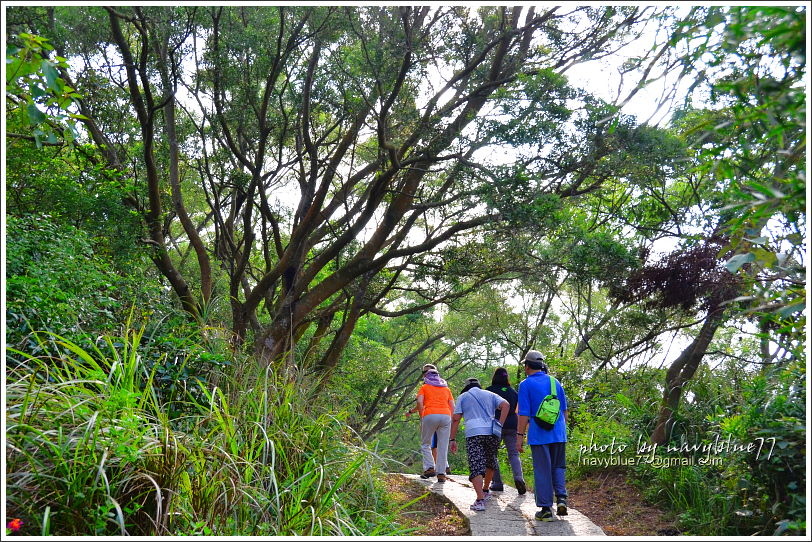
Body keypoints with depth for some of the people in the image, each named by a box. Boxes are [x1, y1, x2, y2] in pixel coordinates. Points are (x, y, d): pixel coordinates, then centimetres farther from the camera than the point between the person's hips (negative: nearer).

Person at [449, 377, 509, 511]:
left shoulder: (463, 397, 18)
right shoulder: (490, 394, 23)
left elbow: (456, 419, 8)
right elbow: (505, 405, 4)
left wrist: (453, 439, 9)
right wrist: (500, 425, 1)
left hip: (473, 433, -3)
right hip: (492, 433, 3)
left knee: (476, 467, -8)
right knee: (490, 462, 24)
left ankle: (480, 500, -21)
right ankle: (485, 490, 36)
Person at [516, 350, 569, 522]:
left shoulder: (526, 385, -6)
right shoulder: (555, 382, 9)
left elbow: (524, 414, -10)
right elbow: (565, 410, 15)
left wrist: (520, 436, -5)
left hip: (539, 435, -4)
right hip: (558, 434, 4)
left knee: (542, 471, 3)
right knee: (558, 467, 17)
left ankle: (546, 509, 6)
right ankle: (561, 498, 0)